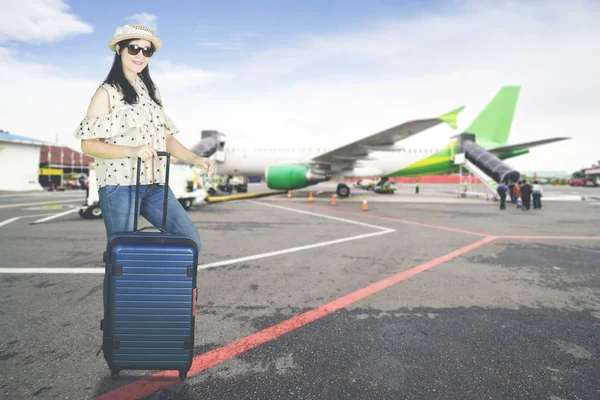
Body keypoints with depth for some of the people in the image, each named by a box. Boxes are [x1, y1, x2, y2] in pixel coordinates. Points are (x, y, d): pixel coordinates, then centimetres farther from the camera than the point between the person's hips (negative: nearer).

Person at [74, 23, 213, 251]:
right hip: (119, 185, -5)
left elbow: (166, 137, 14)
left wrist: (195, 159, -3)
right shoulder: (107, 92, -1)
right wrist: (131, 150, -22)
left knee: (191, 240, -2)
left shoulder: (150, 91, 17)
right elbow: (88, 145, -7)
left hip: (154, 185, 6)